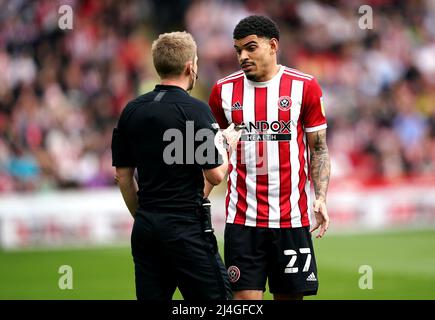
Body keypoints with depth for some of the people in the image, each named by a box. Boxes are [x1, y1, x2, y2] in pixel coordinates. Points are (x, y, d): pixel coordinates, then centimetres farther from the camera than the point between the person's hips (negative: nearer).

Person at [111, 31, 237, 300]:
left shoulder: (132, 110, 7)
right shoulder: (194, 109, -11)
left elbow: (123, 175, 12)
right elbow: (215, 175, -11)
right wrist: (224, 145, 9)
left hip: (145, 227, 6)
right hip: (186, 225, -6)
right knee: (214, 297, -1)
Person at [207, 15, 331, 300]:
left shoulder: (305, 87, 0)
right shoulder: (224, 90, 6)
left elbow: (319, 149, 4)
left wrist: (321, 198, -8)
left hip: (292, 218, -1)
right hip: (242, 220, 1)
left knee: (290, 295, 5)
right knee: (246, 297, -6)